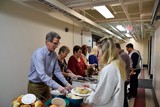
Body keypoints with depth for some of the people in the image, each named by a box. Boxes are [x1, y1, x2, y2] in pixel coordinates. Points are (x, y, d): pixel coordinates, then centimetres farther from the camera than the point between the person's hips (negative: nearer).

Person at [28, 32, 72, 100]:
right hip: (35, 85, -6)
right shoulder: (39, 53, -25)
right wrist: (57, 86, -36)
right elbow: (42, 75, -33)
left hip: (45, 85, 7)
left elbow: (57, 71, 3)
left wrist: (66, 83, -6)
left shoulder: (54, 54, -3)